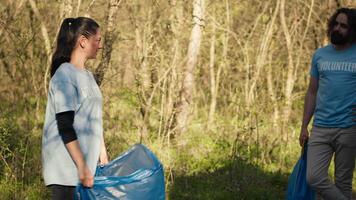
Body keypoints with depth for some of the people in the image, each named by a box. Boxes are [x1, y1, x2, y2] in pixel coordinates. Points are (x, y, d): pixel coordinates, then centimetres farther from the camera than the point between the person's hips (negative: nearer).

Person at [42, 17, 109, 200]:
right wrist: (82, 167, -20)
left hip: (86, 161, 8)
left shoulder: (87, 75, 15)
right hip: (66, 166, -8)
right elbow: (65, 127, -18)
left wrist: (102, 153, 19)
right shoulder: (64, 75, -12)